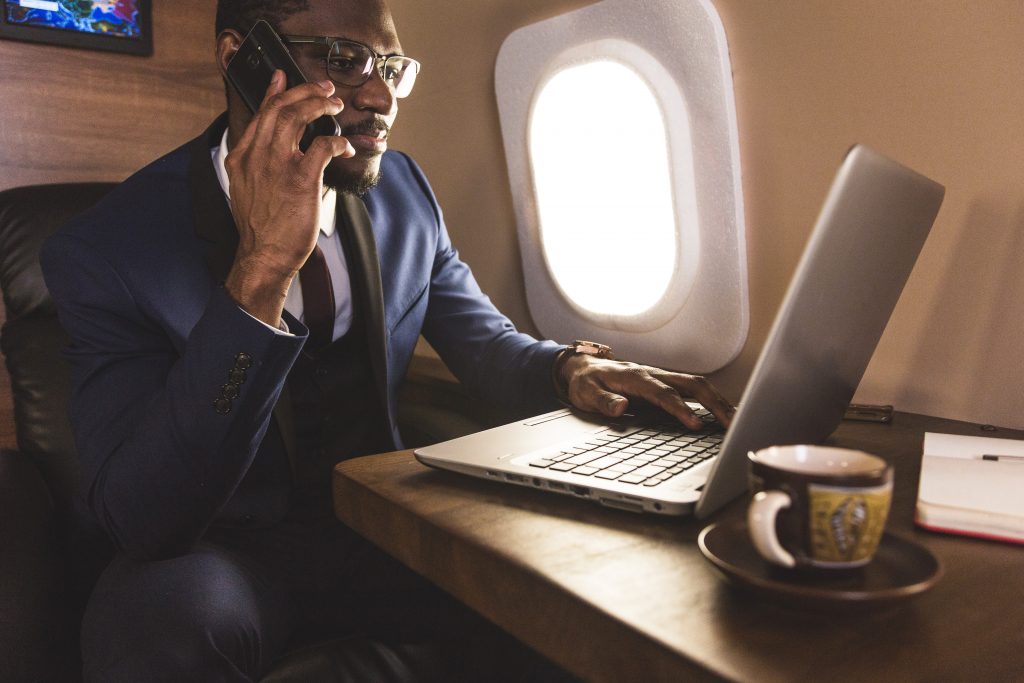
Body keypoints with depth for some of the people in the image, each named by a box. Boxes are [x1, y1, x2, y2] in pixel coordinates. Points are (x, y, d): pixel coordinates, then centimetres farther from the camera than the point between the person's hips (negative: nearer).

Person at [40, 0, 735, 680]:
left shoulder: (404, 188, -1)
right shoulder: (104, 249, -15)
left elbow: (482, 337, 10)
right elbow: (143, 520, -23)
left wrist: (568, 367, -14)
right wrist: (262, 270, -34)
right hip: (227, 548, -3)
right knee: (162, 618, -35)